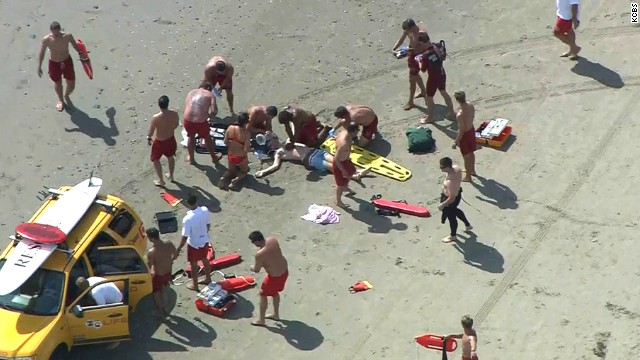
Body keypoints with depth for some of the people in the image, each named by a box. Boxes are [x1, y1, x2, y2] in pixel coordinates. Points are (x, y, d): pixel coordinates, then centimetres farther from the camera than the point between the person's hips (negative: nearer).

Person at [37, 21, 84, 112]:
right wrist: (39, 67, -7)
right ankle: (60, 100, 49)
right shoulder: (46, 40, -24)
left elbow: (74, 44, 1)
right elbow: (41, 53, -9)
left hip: (67, 61, 1)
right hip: (54, 63, -1)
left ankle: (67, 95, 45)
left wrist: (80, 53, -3)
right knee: (57, 83, 19)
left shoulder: (67, 36, -23)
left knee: (71, 85, 9)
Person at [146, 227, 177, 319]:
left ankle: (160, 313, 40)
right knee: (164, 292, 31)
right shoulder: (169, 244, -20)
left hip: (158, 276, -5)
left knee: (156, 295, 23)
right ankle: (166, 310, 48)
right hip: (168, 273, 5)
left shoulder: (151, 252, -35)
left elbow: (148, 267, -21)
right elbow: (175, 253, 0)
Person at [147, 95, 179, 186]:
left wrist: (148, 138, 1)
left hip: (159, 142, -4)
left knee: (155, 159, 21)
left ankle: (160, 180, 29)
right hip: (170, 139, 4)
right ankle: (171, 176, 48)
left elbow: (151, 131, -20)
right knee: (170, 157, 29)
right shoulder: (174, 114, -20)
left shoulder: (156, 117, -33)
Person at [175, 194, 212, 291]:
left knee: (194, 265, 17)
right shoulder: (205, 210, -18)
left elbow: (185, 237, -26)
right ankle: (208, 279, 47)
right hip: (204, 241, 5)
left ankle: (195, 285, 35)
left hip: (194, 244, -5)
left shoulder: (187, 219, -33)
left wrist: (178, 249, -14)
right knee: (205, 260, 28)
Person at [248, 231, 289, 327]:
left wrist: (252, 267, 7)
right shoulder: (273, 239, -13)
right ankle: (276, 314, 48)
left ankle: (261, 320, 29)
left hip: (275, 276, -7)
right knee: (274, 292, 30)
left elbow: (257, 270, -14)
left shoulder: (260, 254, -32)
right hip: (285, 270, 7)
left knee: (263, 294, 16)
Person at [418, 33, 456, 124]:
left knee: (429, 97, 15)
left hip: (433, 78, -6)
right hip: (442, 75, 6)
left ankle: (430, 118, 31)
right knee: (444, 92, 28)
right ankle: (452, 112, 40)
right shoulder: (436, 48, -10)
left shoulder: (425, 55, -28)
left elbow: (423, 70, -15)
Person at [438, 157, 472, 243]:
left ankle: (453, 236, 47)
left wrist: (442, 204, -18)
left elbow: (452, 198, -34)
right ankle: (468, 225, 57)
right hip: (457, 192, 8)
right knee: (455, 210, 35)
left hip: (451, 199, -8)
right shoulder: (456, 168, -20)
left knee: (451, 216, 20)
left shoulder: (450, 181, -44)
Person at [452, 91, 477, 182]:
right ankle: (472, 170, 51)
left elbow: (462, 130, -28)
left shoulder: (460, 115, -37)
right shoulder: (470, 105, -15)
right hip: (472, 130, 7)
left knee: (466, 156, 14)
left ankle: (468, 177, 32)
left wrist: (456, 142, -15)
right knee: (471, 152, 29)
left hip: (465, 134, -7)